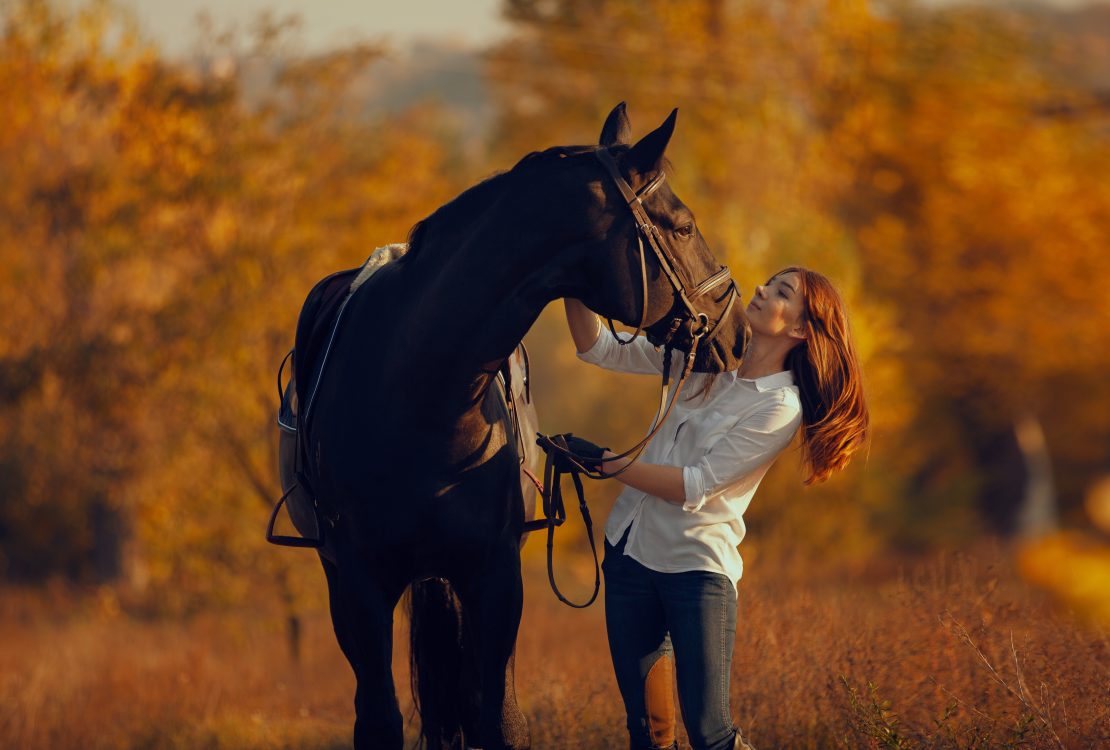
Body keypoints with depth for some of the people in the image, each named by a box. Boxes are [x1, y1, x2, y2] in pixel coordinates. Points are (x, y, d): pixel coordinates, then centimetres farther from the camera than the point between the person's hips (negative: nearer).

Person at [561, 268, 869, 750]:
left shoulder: (780, 408, -14)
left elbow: (695, 486, -18)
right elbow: (597, 348, 5)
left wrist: (606, 462, -18)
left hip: (698, 564, -6)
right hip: (630, 548, 6)